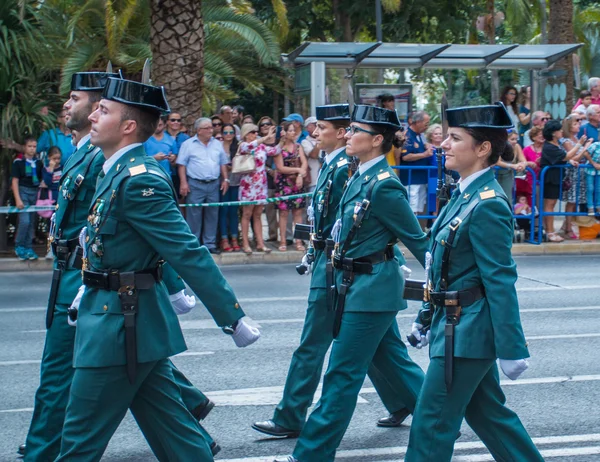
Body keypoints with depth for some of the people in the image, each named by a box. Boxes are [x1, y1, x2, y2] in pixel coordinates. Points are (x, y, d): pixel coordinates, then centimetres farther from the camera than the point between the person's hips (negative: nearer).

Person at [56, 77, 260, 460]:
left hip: (120, 324, -9)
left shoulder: (139, 179, -20)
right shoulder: (119, 171, 10)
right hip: (137, 319, 9)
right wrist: (92, 290, 22)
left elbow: (188, 252, -22)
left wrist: (232, 318, -21)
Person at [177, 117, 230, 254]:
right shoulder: (188, 144, 0)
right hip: (195, 185, -4)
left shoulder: (217, 144, 13)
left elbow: (223, 163, 18)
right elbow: (181, 164, -3)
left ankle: (210, 243, 14)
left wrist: (225, 179, 8)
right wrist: (183, 183, -10)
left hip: (213, 185, 4)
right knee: (194, 215, -3)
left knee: (212, 215, 7)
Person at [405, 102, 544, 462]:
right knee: (487, 414, 18)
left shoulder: (488, 204, -19)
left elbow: (501, 282, -21)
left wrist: (511, 350, -20)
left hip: (466, 332, -10)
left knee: (432, 424, -1)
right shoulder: (465, 194, 9)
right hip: (455, 325, 10)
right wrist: (426, 319, 20)